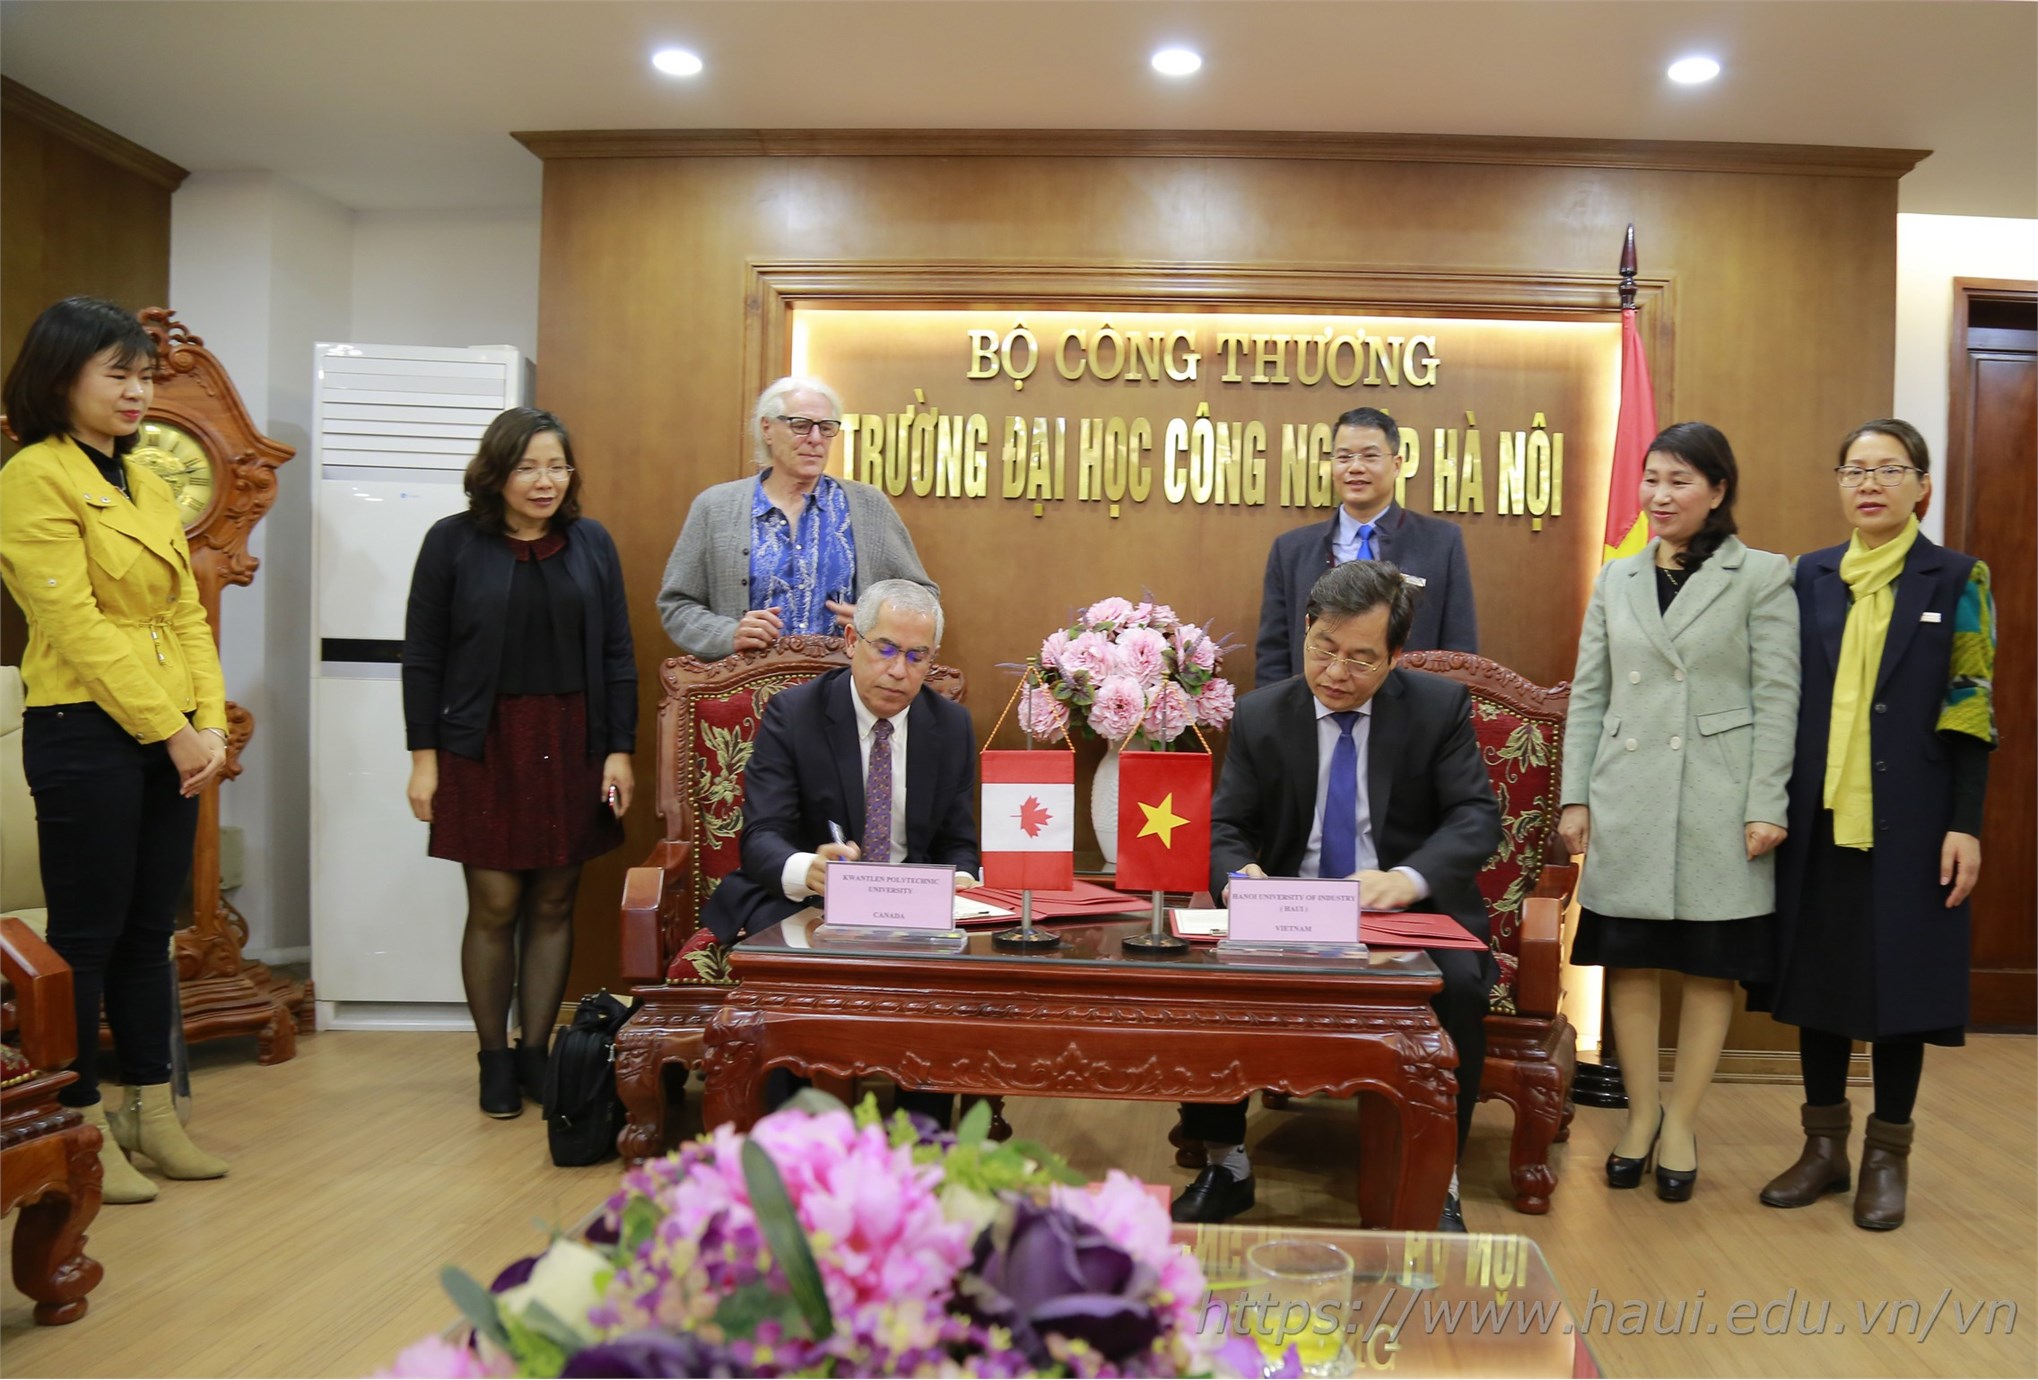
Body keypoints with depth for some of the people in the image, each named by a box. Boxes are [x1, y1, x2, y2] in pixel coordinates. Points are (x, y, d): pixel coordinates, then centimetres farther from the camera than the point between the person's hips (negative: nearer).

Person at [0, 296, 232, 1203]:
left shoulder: (145, 482, 14)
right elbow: (78, 627, -15)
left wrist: (210, 724, 0)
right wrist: (173, 732, -14)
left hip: (172, 740, 7)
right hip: (86, 735, -7)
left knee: (150, 930, 13)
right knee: (87, 935, 2)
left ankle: (152, 1114, 23)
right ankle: (84, 1132, 14)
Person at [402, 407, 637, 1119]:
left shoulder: (592, 544, 7)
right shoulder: (453, 542, 0)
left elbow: (616, 655, 8)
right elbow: (422, 657, 1)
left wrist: (620, 750, 2)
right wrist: (423, 755, -4)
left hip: (572, 747, 3)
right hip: (483, 748, -2)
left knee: (553, 905, 7)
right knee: (494, 907, 0)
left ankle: (536, 1051, 19)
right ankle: (494, 1059, 14)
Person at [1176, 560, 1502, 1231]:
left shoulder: (1440, 705, 0)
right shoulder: (1261, 715, 4)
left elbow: (1476, 817, -7)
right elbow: (1223, 828, 2)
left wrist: (1410, 877, -28)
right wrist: (1239, 874, -24)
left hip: (1410, 913, -1)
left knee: (1457, 984, -32)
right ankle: (1224, 1165, -4)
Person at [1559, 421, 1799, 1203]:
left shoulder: (1762, 576, 0)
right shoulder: (1617, 580, 10)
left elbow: (1777, 698, -3)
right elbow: (1588, 696, 10)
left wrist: (1766, 806, -9)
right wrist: (1574, 797, 4)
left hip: (1718, 805, -3)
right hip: (1628, 802, 3)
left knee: (1710, 966, 5)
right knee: (1629, 961, 7)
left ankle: (1681, 1126, 17)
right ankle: (1641, 1113, 21)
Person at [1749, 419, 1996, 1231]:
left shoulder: (1956, 581, 0)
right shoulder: (1810, 577, 8)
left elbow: (1970, 712, -3)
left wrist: (1965, 825, -9)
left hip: (1906, 817, -3)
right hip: (1818, 814, 3)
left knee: (1899, 972, 3)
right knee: (1819, 967, 7)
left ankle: (1887, 1157, 16)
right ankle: (1824, 1144, 20)